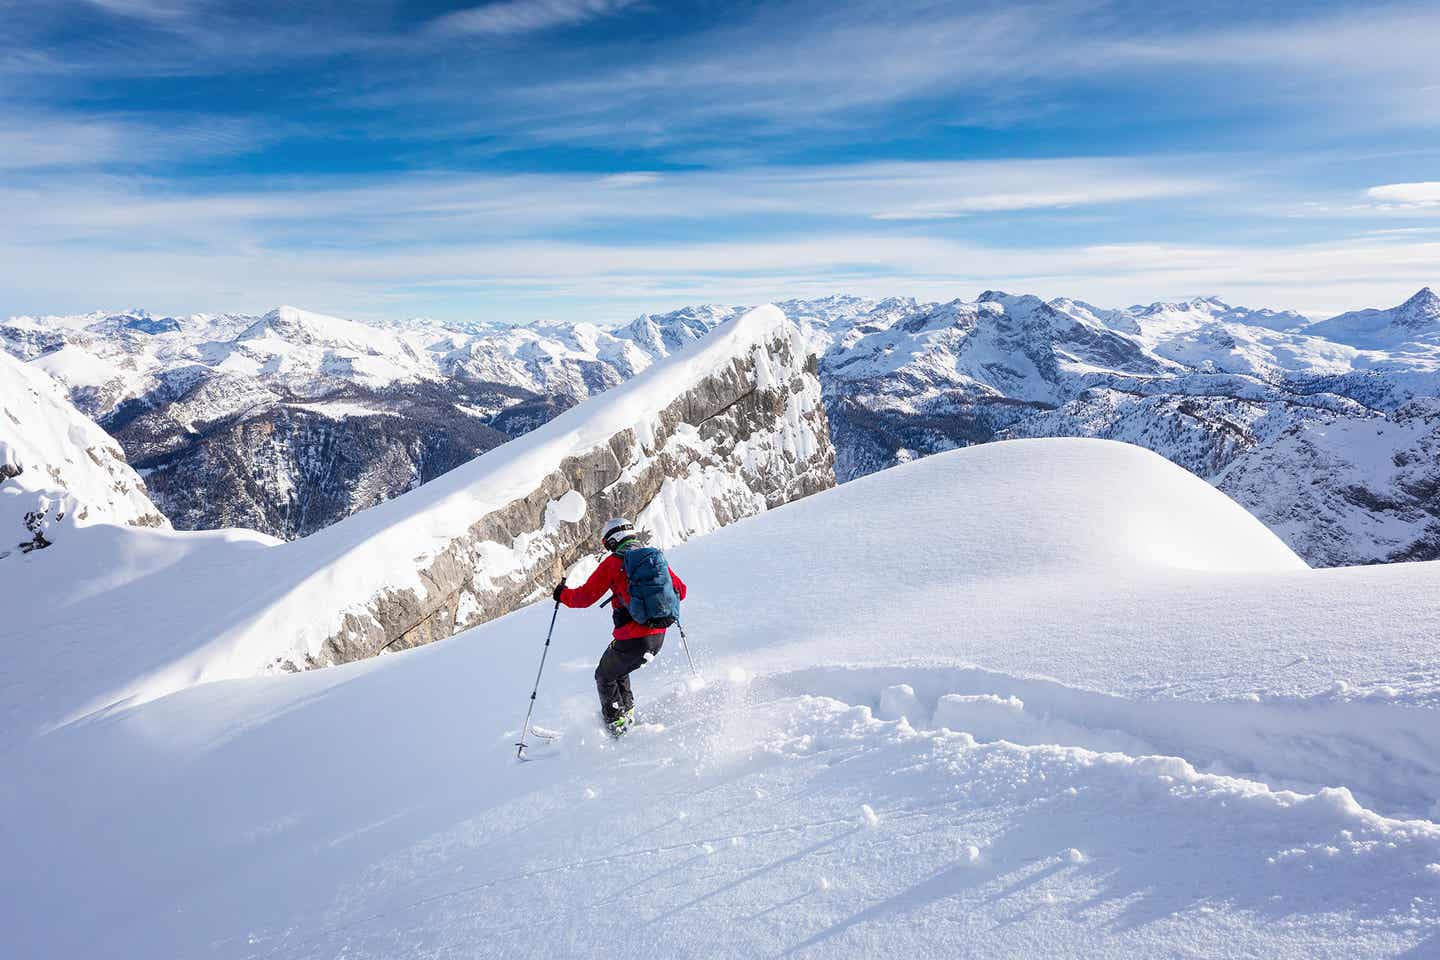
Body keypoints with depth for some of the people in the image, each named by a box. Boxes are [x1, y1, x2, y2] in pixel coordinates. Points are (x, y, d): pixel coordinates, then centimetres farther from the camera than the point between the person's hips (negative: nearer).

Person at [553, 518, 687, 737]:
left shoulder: (613, 562, -6)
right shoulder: (656, 557, 10)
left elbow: (585, 596, -4)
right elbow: (679, 591, 16)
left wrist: (563, 594, 15)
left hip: (632, 639, -6)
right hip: (658, 637, 6)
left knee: (605, 677, 19)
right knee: (619, 671, 30)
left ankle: (617, 725, 17)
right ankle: (628, 715, 32)